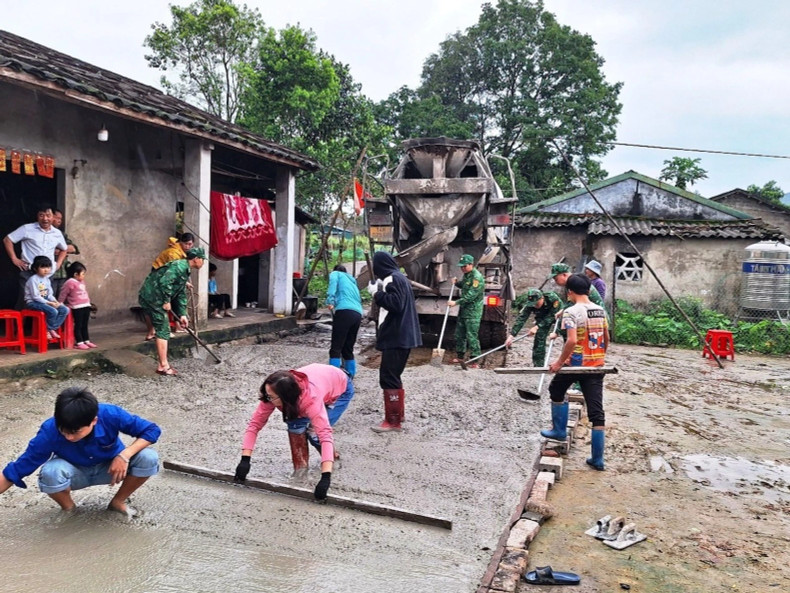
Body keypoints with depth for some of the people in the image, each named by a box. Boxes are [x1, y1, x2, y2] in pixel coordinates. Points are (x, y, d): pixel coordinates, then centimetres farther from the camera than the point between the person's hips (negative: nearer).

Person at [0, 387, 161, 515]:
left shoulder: (111, 415, -33)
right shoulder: (50, 431, -31)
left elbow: (152, 430, -24)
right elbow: (15, 471, -24)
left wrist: (125, 455, -38)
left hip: (110, 468, 0)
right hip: (76, 473, 0)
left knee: (148, 458, -29)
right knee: (51, 472, -36)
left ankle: (118, 502, 0)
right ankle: (68, 508, -1)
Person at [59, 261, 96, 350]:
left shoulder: (82, 281, 12)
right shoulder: (70, 283, -13)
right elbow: (63, 294, -7)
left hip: (86, 306, 8)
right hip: (77, 308, -8)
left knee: (85, 325, 15)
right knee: (78, 325, -1)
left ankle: (87, 341, 22)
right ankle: (79, 343, 3)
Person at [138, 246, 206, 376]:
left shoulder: (185, 271, 17)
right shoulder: (179, 266, -15)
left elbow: (181, 295, 19)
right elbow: (164, 282, -28)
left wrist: (182, 314, 14)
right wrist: (166, 301, -18)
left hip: (152, 298, 10)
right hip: (152, 297, -10)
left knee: (163, 330, 14)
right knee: (163, 331, -6)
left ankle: (163, 364, 21)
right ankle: (163, 366, -2)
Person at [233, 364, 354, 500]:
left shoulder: (311, 399, -44)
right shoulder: (273, 395, -29)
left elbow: (325, 434, -51)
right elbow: (255, 423, -24)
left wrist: (325, 477, -58)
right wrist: (245, 460, -32)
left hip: (341, 387, -5)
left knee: (314, 431, -20)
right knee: (296, 425, -16)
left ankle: (332, 455, 8)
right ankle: (301, 467, 4)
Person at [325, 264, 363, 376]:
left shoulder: (335, 274, 19)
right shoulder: (352, 280, 37)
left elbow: (333, 283, -6)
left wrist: (330, 302, -17)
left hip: (344, 311, -6)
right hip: (358, 314, 7)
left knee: (335, 349, -9)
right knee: (348, 349, 14)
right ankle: (349, 379, 16)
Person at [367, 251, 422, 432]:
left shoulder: (392, 279, -14)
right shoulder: (398, 277, 17)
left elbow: (395, 304, -25)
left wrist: (376, 293, -15)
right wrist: (381, 289, 15)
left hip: (396, 336, -11)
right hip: (401, 335, 11)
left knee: (388, 377, -8)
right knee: (393, 375, 19)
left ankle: (393, 421, -6)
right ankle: (398, 412, 28)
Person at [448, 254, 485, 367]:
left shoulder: (477, 277, -18)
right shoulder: (466, 275, 11)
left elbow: (470, 296, -24)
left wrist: (456, 302, -24)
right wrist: (457, 282, 11)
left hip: (473, 312, -9)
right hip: (463, 309, 9)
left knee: (472, 336, -9)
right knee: (459, 334, 15)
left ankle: (475, 361, -4)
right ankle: (460, 356, 29)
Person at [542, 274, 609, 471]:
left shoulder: (571, 312, -14)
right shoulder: (600, 310, 7)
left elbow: (572, 341, -24)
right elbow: (606, 339, 15)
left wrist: (559, 362, -14)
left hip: (576, 364, -5)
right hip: (596, 366, 5)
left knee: (556, 391, 24)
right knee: (597, 411, 5)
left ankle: (559, 430, 32)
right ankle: (597, 459, 8)